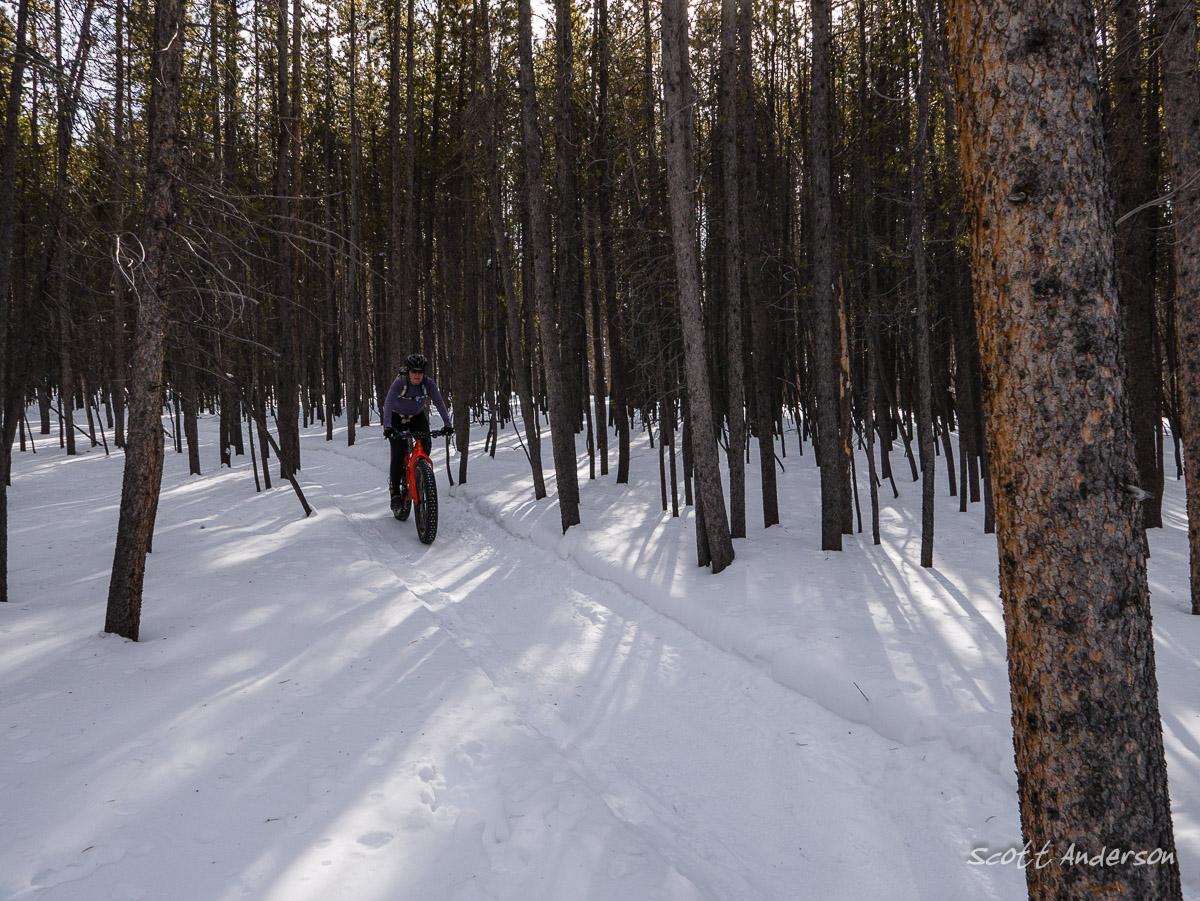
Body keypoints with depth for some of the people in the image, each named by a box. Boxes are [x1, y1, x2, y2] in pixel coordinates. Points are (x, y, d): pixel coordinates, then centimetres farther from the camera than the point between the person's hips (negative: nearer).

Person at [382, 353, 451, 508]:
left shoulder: (428, 383, -21)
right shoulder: (399, 383, -28)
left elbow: (439, 402, -19)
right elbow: (388, 404, -37)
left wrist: (447, 423, -30)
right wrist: (387, 426, -50)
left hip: (418, 417, 2)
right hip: (398, 418, -2)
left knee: (425, 446, -22)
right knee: (398, 454, -12)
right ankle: (395, 490, 1)